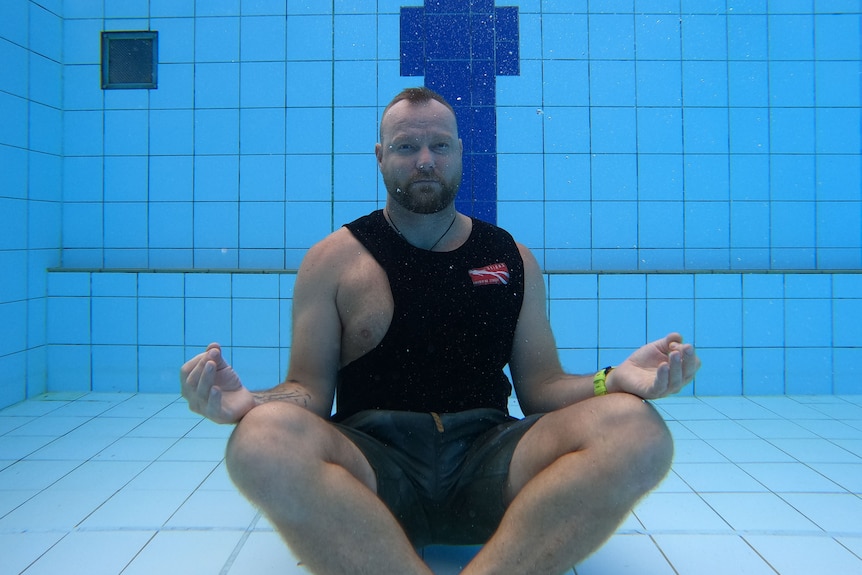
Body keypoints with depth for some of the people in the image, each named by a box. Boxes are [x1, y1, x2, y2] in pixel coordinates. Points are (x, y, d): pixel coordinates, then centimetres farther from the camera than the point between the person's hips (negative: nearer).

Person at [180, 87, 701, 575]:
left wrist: (613, 380, -8)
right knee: (263, 439, -33)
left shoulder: (512, 260, 15)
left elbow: (539, 386, 13)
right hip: (372, 462, -1)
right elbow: (310, 391, 6)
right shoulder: (332, 261, 10)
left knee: (638, 430, -25)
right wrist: (248, 402, -17)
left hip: (488, 461, 2)